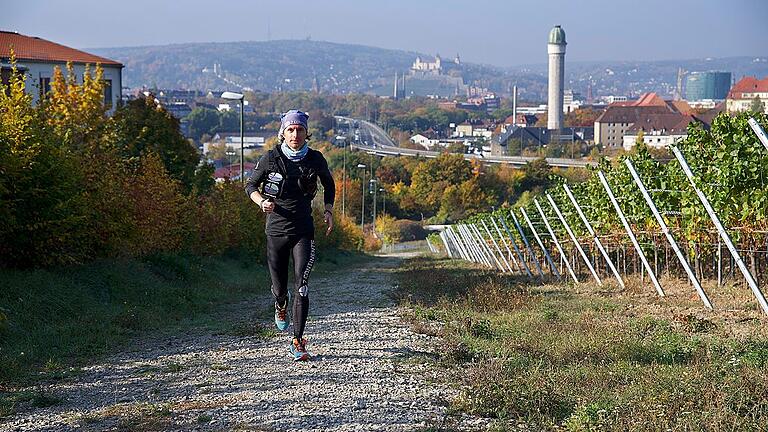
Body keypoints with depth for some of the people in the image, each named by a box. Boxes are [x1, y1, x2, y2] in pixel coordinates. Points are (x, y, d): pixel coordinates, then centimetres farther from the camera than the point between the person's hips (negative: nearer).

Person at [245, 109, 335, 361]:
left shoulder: (315, 159, -1)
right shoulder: (270, 159, -5)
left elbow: (329, 184, 18)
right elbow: (250, 186, 7)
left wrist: (328, 210, 6)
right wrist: (262, 202, -13)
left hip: (303, 231, 0)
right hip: (276, 230, 0)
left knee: (301, 287, -14)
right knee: (279, 288, 9)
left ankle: (298, 343, -9)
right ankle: (281, 306, 48)